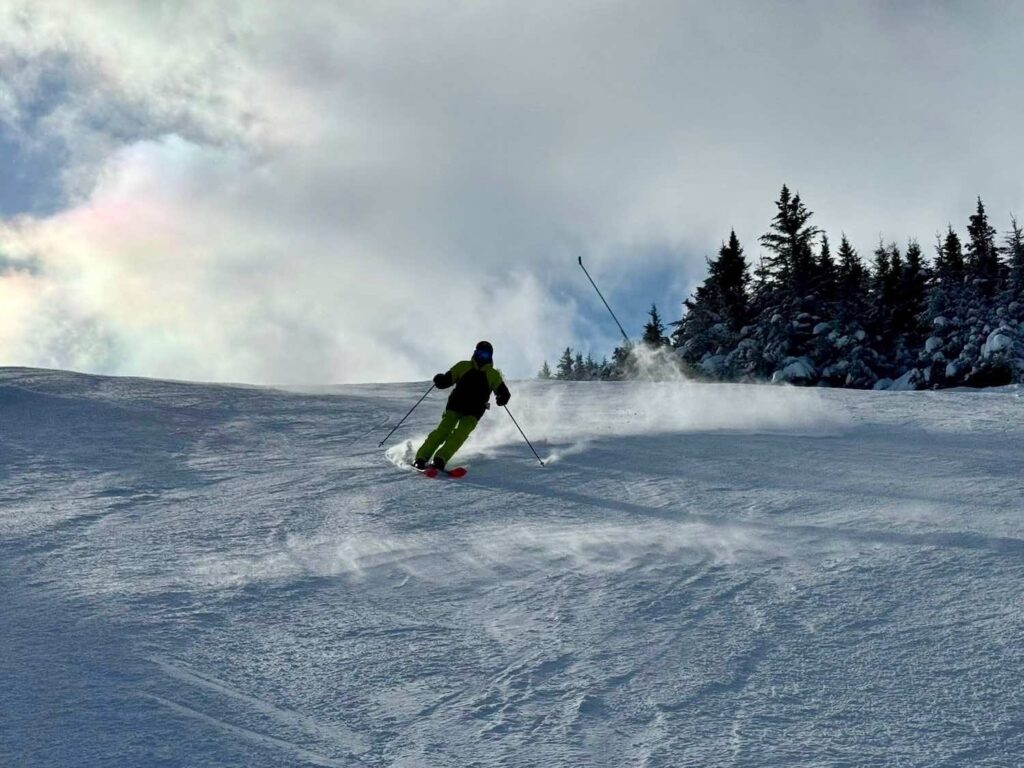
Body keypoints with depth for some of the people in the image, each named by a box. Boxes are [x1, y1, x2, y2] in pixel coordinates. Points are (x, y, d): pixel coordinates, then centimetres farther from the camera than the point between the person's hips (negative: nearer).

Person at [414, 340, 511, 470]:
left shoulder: (493, 375, 8)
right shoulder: (463, 366, 10)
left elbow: (504, 394, 5)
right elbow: (446, 381, 10)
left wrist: (501, 399, -17)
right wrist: (439, 380, -12)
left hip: (473, 412, -1)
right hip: (455, 406, 1)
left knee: (459, 435, -23)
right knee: (443, 432, -15)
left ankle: (439, 460, -31)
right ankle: (421, 459, -16)